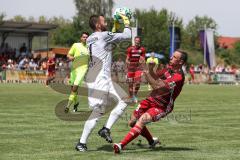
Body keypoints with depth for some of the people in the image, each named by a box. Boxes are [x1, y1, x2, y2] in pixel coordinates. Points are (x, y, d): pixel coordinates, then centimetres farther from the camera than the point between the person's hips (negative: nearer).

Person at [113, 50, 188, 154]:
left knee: (141, 121, -29)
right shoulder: (169, 68, 4)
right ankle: (151, 141, 33)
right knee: (132, 122, 12)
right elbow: (155, 77, 11)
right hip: (151, 99, 9)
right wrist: (150, 69, -8)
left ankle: (121, 145, -34)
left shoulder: (178, 77, -22)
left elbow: (158, 87, -29)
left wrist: (147, 74, -29)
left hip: (161, 107, -9)